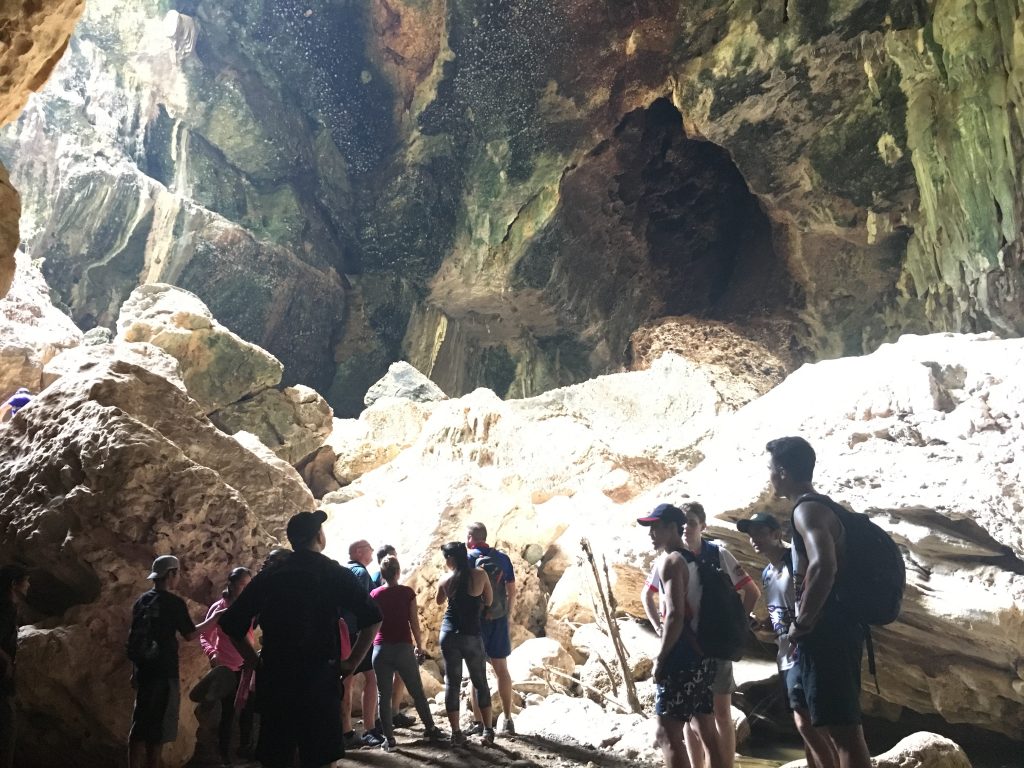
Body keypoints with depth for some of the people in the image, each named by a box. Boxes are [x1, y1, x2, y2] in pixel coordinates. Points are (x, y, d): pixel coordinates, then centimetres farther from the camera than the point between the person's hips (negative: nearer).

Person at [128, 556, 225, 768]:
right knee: (158, 728, 1)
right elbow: (190, 634, -4)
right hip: (163, 673, -7)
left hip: (144, 671, 7)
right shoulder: (174, 603, -11)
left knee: (140, 725, 13)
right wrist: (214, 618, 8)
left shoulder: (142, 601, 8)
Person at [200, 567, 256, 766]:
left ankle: (244, 748, 24)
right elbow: (204, 636, -5)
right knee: (228, 712, 3)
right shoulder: (219, 608, -7)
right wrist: (212, 653, -21)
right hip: (226, 667, -3)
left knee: (247, 709, 6)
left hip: (246, 666, 3)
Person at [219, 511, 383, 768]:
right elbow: (371, 617, -11)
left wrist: (256, 662, 11)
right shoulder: (335, 574, -1)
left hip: (274, 679, 4)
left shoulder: (268, 576, 9)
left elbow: (231, 623, 7)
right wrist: (350, 663, -4)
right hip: (319, 679, -3)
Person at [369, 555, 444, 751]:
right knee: (417, 691, 13)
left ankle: (389, 738, 8)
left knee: (383, 695, 7)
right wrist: (419, 646, 8)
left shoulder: (374, 594, 1)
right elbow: (414, 623, -3)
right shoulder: (407, 593, -5)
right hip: (404, 647, -1)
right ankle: (430, 728, 22)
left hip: (381, 649, 1)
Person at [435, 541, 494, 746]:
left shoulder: (445, 579, -1)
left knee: (452, 682, 8)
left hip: (449, 634, 1)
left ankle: (456, 733, 7)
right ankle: (487, 730, 8)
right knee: (480, 682, 11)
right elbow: (489, 601, 5)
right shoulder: (480, 575, -6)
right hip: (471, 635, -1)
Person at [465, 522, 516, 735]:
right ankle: (508, 720, 13)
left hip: (475, 619, -4)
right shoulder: (502, 558, 4)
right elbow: (512, 591, 5)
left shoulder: (467, 558, -8)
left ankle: (478, 721, 7)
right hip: (499, 619, 4)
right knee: (501, 669, 12)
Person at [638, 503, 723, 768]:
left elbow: (675, 614, -21)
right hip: (702, 654, 10)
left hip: (682, 656, -10)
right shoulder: (692, 560, 17)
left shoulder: (669, 561, -12)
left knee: (668, 735, -8)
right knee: (708, 733, 14)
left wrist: (660, 658, -15)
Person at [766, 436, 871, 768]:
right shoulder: (823, 507, 18)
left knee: (843, 731, -7)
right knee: (844, 730, 15)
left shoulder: (807, 510, -13)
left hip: (825, 631, -10)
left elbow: (823, 566, -31)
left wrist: (802, 623, -21)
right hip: (837, 627, 10)